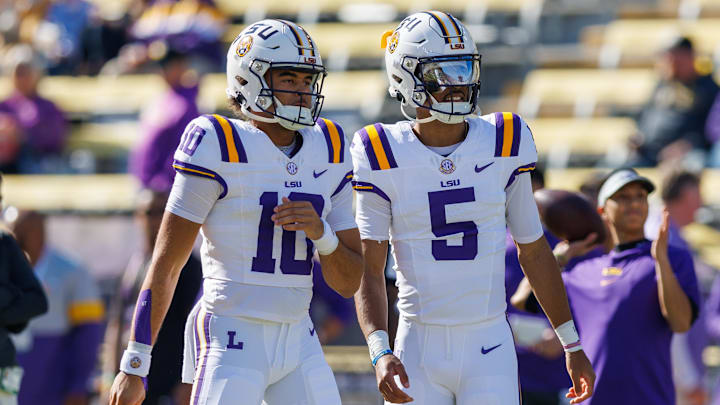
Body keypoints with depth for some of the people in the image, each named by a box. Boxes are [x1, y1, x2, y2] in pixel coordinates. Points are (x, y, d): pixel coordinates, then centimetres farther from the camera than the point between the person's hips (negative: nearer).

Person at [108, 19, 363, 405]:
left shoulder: (328, 152, 9)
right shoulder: (221, 148, -9)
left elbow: (349, 283, 10)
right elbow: (164, 265, -8)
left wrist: (321, 232, -11)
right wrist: (134, 366, -10)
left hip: (299, 341, 6)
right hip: (232, 341, -6)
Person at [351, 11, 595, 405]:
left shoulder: (504, 144, 3)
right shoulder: (384, 157, -3)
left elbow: (534, 251, 11)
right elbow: (369, 271, -6)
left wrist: (572, 345, 14)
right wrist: (380, 352, -21)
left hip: (489, 350, 1)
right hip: (420, 350, 0)